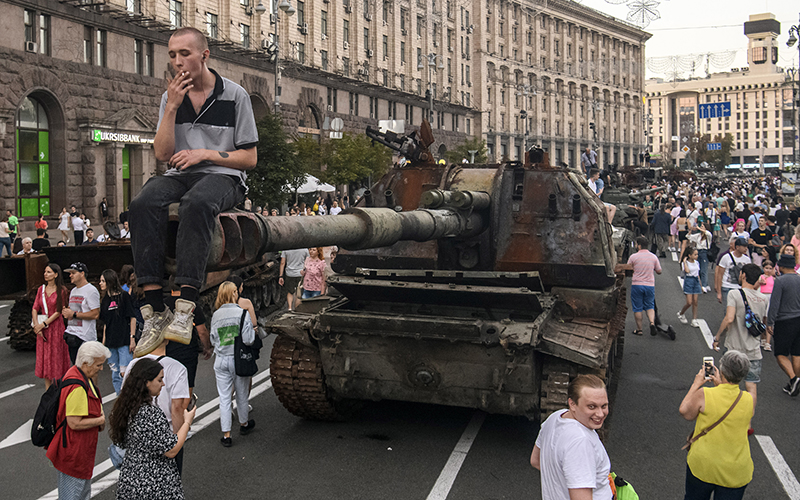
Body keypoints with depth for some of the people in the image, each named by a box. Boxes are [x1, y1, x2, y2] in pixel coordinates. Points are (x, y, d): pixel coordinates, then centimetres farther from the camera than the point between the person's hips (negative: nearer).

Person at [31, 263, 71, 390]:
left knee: (56, 357, 1)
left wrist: (43, 324, -14)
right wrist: (37, 325, -7)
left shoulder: (61, 290, -7)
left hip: (56, 326, -5)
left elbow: (58, 312, -10)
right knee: (44, 357, 7)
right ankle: (48, 390, 15)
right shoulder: (41, 289, 8)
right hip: (42, 328, 5)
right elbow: (35, 309, 5)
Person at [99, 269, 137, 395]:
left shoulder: (124, 296, -4)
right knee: (115, 375, 9)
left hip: (124, 342, -6)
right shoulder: (105, 300, 13)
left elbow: (132, 318, -6)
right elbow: (105, 323, 18)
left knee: (124, 373, -10)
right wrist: (103, 342, 14)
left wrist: (132, 338, -11)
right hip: (111, 344, 6)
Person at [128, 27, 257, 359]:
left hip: (223, 176, -3)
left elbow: (249, 158, 2)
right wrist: (172, 107, -6)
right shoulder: (170, 97, 13)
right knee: (144, 204, -31)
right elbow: (163, 154, 4)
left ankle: (185, 308, -44)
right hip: (180, 175, 4)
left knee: (196, 203, -40)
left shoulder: (235, 95, 2)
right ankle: (156, 309, -33)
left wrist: (205, 153, -11)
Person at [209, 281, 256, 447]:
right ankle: (244, 424, 38)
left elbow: (213, 340, 4)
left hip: (221, 360, 2)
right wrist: (253, 331, 2)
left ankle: (226, 435, 8)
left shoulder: (216, 315, -2)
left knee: (224, 397, 7)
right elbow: (248, 339, -17)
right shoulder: (241, 312, -13)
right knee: (242, 394, 17)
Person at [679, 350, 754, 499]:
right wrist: (720, 385, 15)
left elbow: (685, 411, 0)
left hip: (702, 466, -2)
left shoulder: (704, 395, -18)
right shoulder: (749, 400, -9)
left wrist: (696, 384, 6)